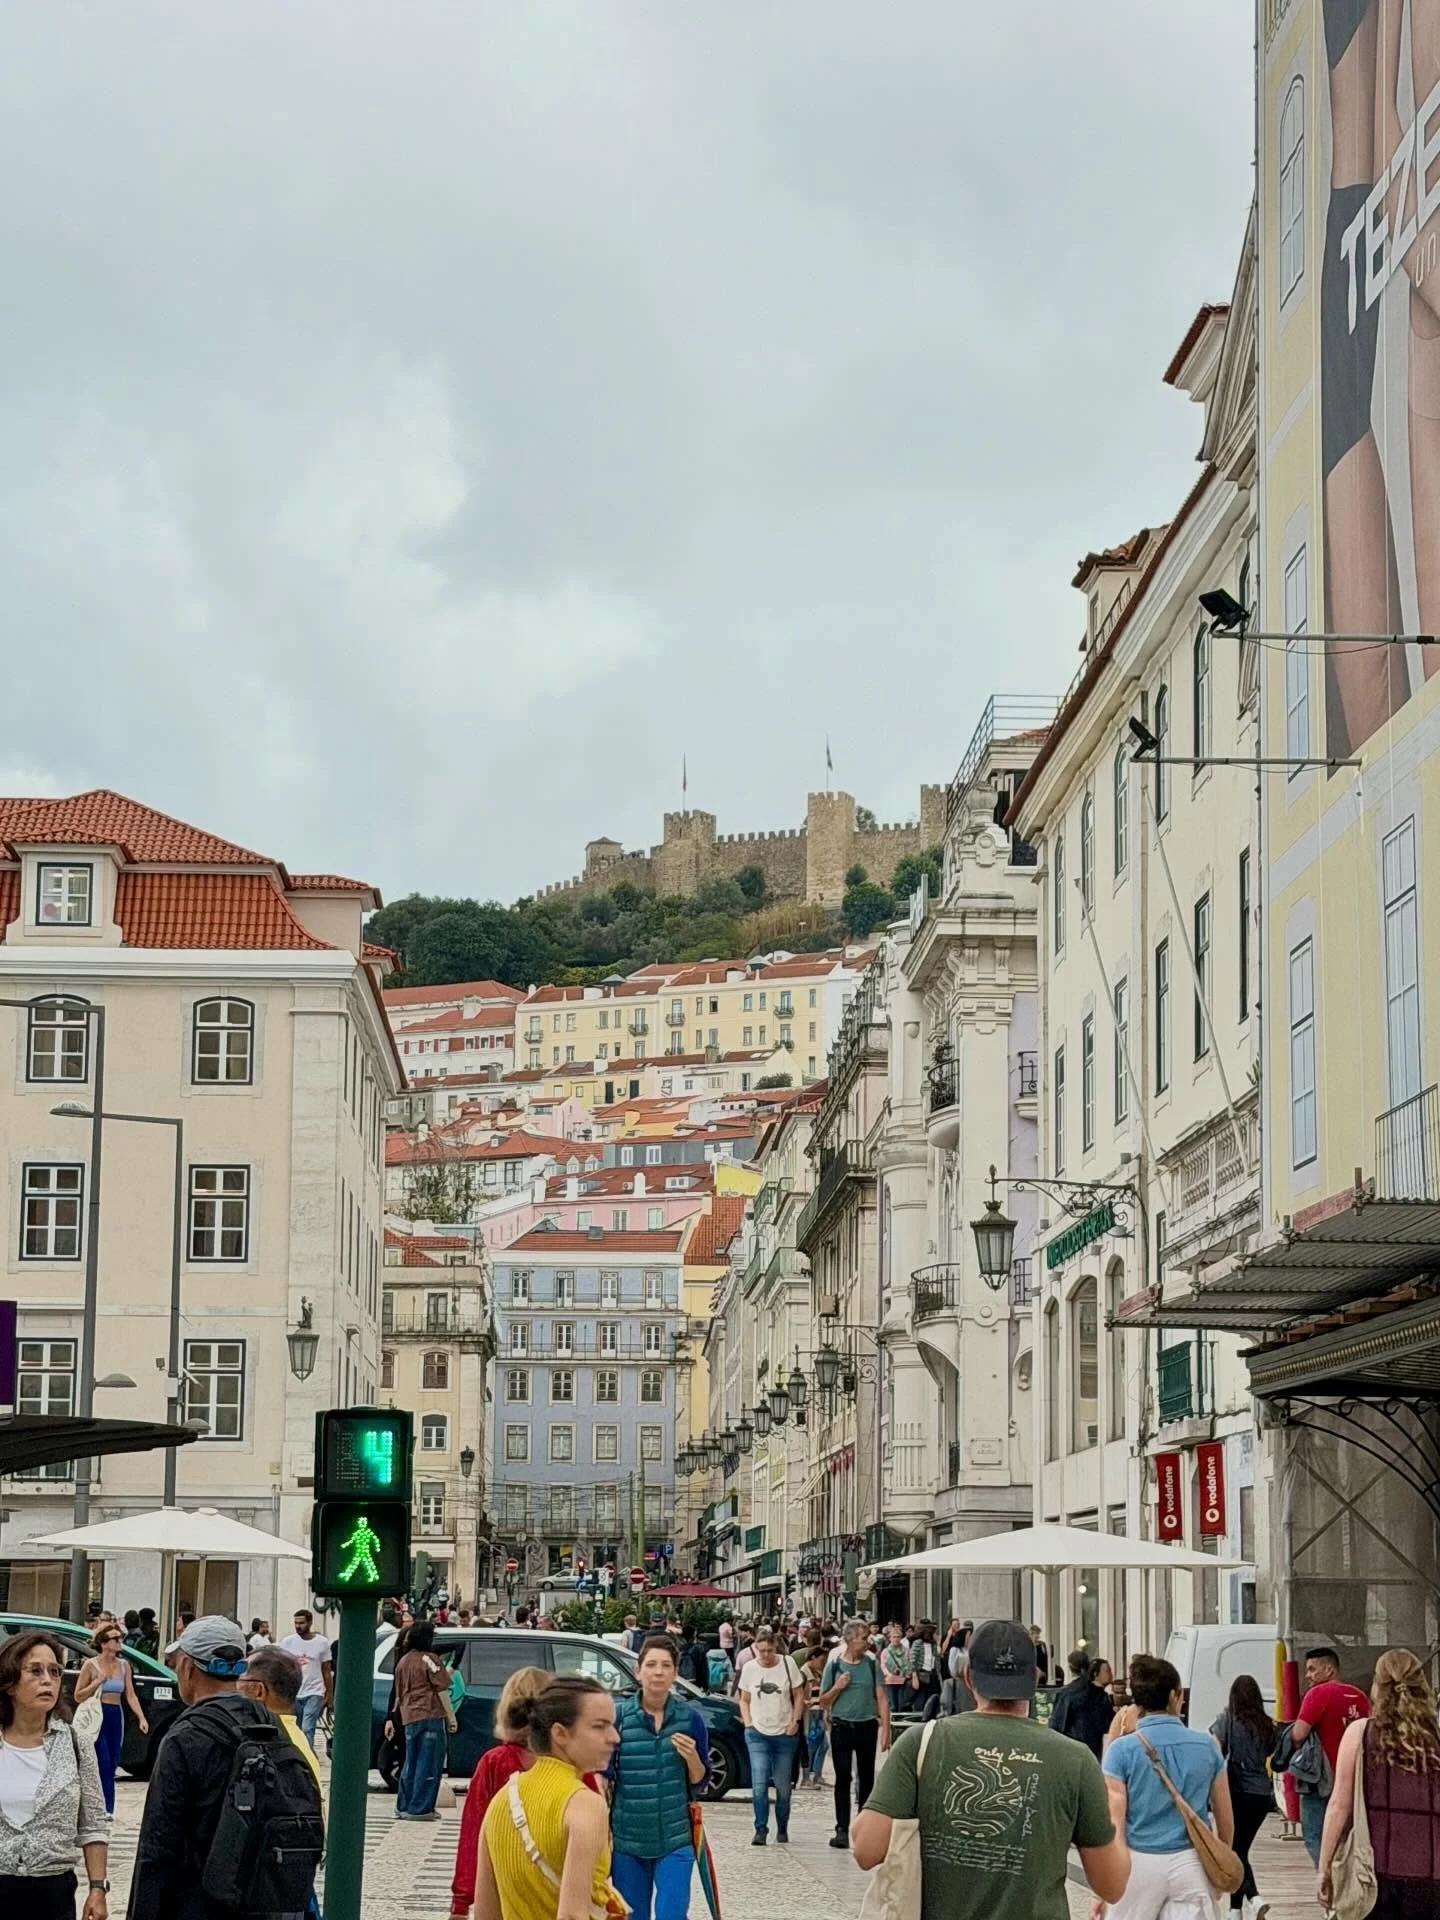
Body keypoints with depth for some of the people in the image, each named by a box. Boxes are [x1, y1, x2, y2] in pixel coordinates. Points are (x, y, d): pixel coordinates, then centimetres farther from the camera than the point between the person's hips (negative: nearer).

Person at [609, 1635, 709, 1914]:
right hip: (627, 1839, 1)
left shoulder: (689, 1718, -3)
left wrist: (692, 1757, -16)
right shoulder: (618, 1717, -5)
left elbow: (700, 1780, 5)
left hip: (675, 1839, 0)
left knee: (672, 1915, -7)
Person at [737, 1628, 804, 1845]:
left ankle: (782, 1830, 20)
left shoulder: (787, 1664, -3)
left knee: (783, 1786, 6)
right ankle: (761, 1829, -7)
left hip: (784, 1735, 0)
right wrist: (748, 1723, -1)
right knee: (759, 1784, -13)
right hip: (757, 1734, 0)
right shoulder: (749, 1668, 1)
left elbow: (799, 1695, 4)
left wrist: (795, 1721, -4)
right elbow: (744, 1700, 11)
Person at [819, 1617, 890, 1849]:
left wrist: (886, 1729, -5)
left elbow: (881, 1698, 3)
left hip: (867, 1726, 2)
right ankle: (842, 1829, -1)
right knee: (843, 1778, -2)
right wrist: (838, 1687, -13)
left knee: (866, 1777, 7)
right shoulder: (835, 1664, 0)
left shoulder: (871, 1664, 4)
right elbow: (823, 1702, 6)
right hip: (841, 1726, -2)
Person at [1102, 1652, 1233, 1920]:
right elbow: (1225, 1818, 10)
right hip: (1191, 1861, 2)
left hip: (1140, 1863, -2)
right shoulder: (1206, 1746, 2)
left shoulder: (1122, 1750, -7)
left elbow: (1113, 1821, -10)